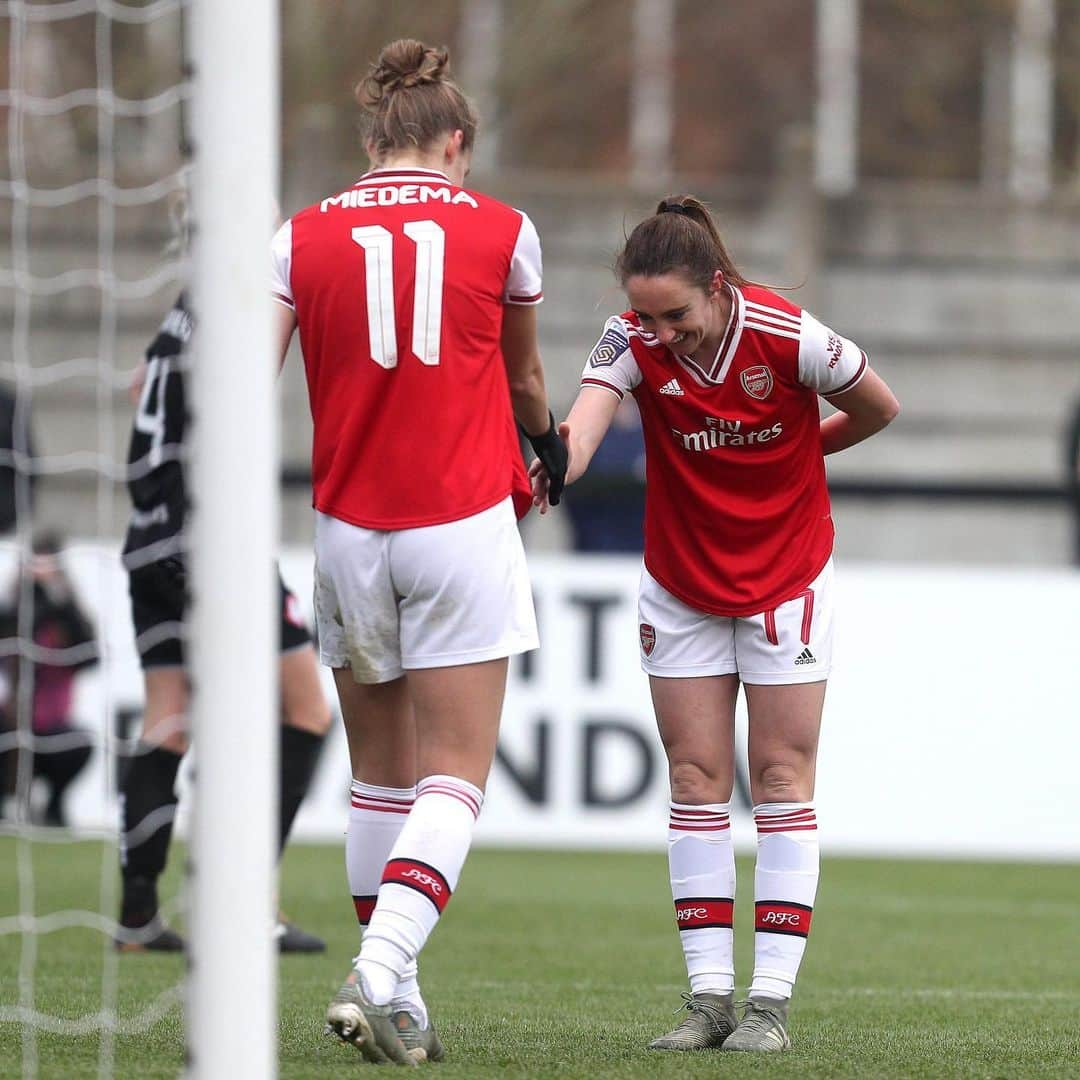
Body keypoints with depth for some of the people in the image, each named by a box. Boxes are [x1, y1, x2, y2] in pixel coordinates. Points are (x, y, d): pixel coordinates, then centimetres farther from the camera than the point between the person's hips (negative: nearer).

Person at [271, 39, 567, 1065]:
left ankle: (389, 989, 15)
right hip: (463, 528, -2)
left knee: (381, 775, 14)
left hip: (349, 531, 2)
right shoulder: (500, 231, 3)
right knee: (454, 776, -2)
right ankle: (384, 966, -21)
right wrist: (547, 447, 38)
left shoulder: (302, 237, 3)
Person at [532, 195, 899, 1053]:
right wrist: (556, 465, -57)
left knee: (781, 778, -1)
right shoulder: (634, 341, -17)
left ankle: (773, 1000, -1)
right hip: (681, 584, 2)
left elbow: (879, 410, -4)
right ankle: (710, 996, 5)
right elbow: (586, 415, -36)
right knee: (696, 779, 1)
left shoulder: (790, 337, -22)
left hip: (787, 577, -2)